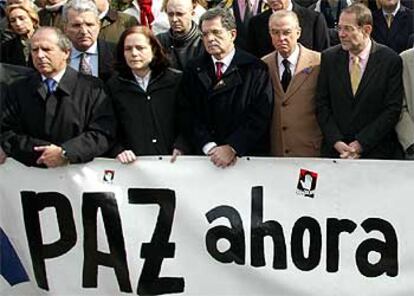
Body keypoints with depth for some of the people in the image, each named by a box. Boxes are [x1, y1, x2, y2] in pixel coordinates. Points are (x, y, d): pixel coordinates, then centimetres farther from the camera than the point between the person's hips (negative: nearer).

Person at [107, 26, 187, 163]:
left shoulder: (176, 80, 7)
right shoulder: (113, 86, 10)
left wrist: (180, 146, -7)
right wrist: (118, 151, -5)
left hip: (171, 161, 0)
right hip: (132, 164, 1)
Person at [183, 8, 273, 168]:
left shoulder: (255, 69, 0)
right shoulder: (193, 70, 8)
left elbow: (260, 116, -7)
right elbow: (190, 114, 2)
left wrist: (232, 148, -14)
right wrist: (209, 147, -10)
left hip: (249, 155, -2)